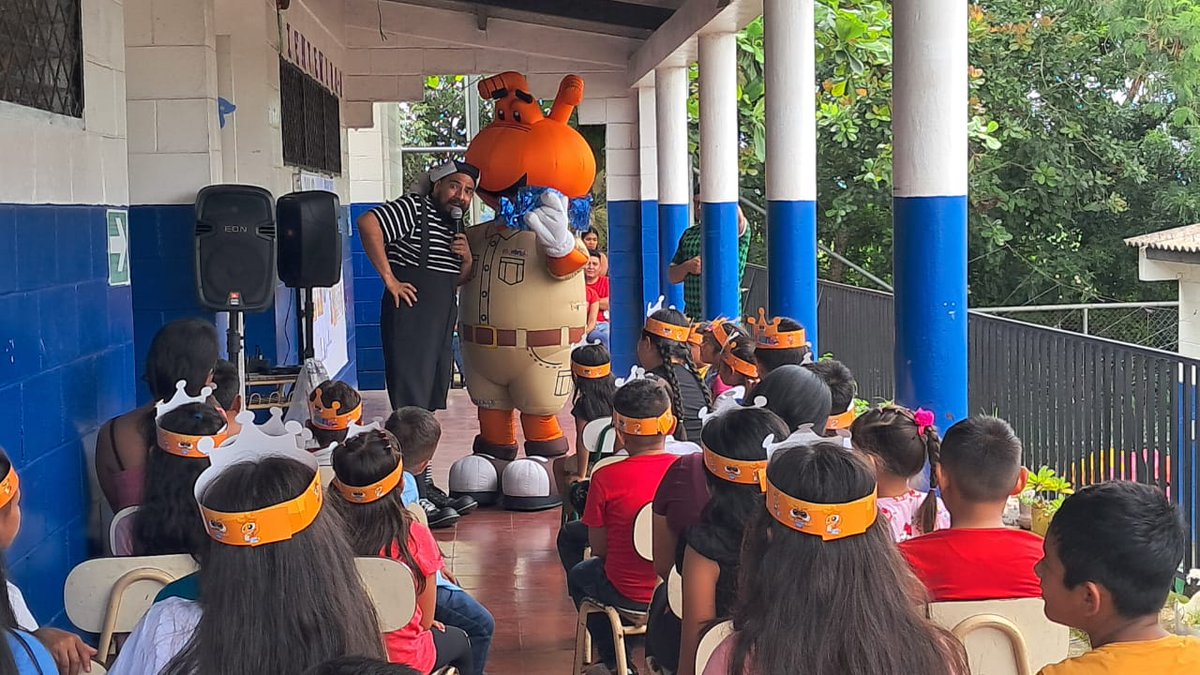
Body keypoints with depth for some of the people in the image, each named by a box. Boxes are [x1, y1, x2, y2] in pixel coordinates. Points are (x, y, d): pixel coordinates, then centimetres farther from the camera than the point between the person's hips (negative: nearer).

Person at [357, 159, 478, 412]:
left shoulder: (457, 225, 15)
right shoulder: (415, 208, -11)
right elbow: (368, 223, -26)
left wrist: (467, 260, -1)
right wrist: (389, 279, -22)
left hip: (442, 323, 9)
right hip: (409, 320, -9)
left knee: (434, 399, 14)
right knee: (411, 403, -9)